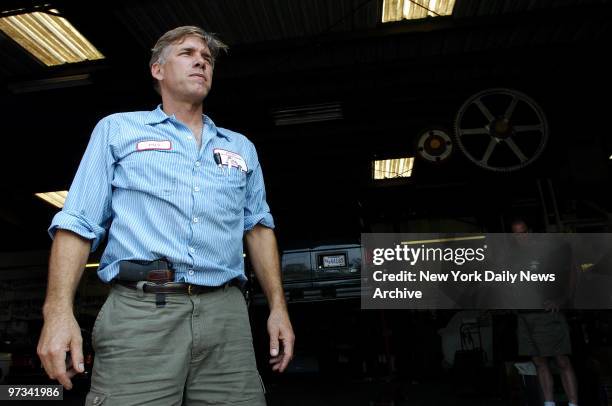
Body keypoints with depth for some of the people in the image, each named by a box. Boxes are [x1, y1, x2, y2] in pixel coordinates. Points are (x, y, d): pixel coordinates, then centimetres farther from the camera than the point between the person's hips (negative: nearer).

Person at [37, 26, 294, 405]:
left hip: (226, 314, 3)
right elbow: (79, 223, 5)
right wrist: (59, 310, -8)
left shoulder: (241, 147, 21)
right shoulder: (118, 130, 13)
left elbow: (258, 228, 18)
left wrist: (278, 306, 9)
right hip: (139, 310, -2)